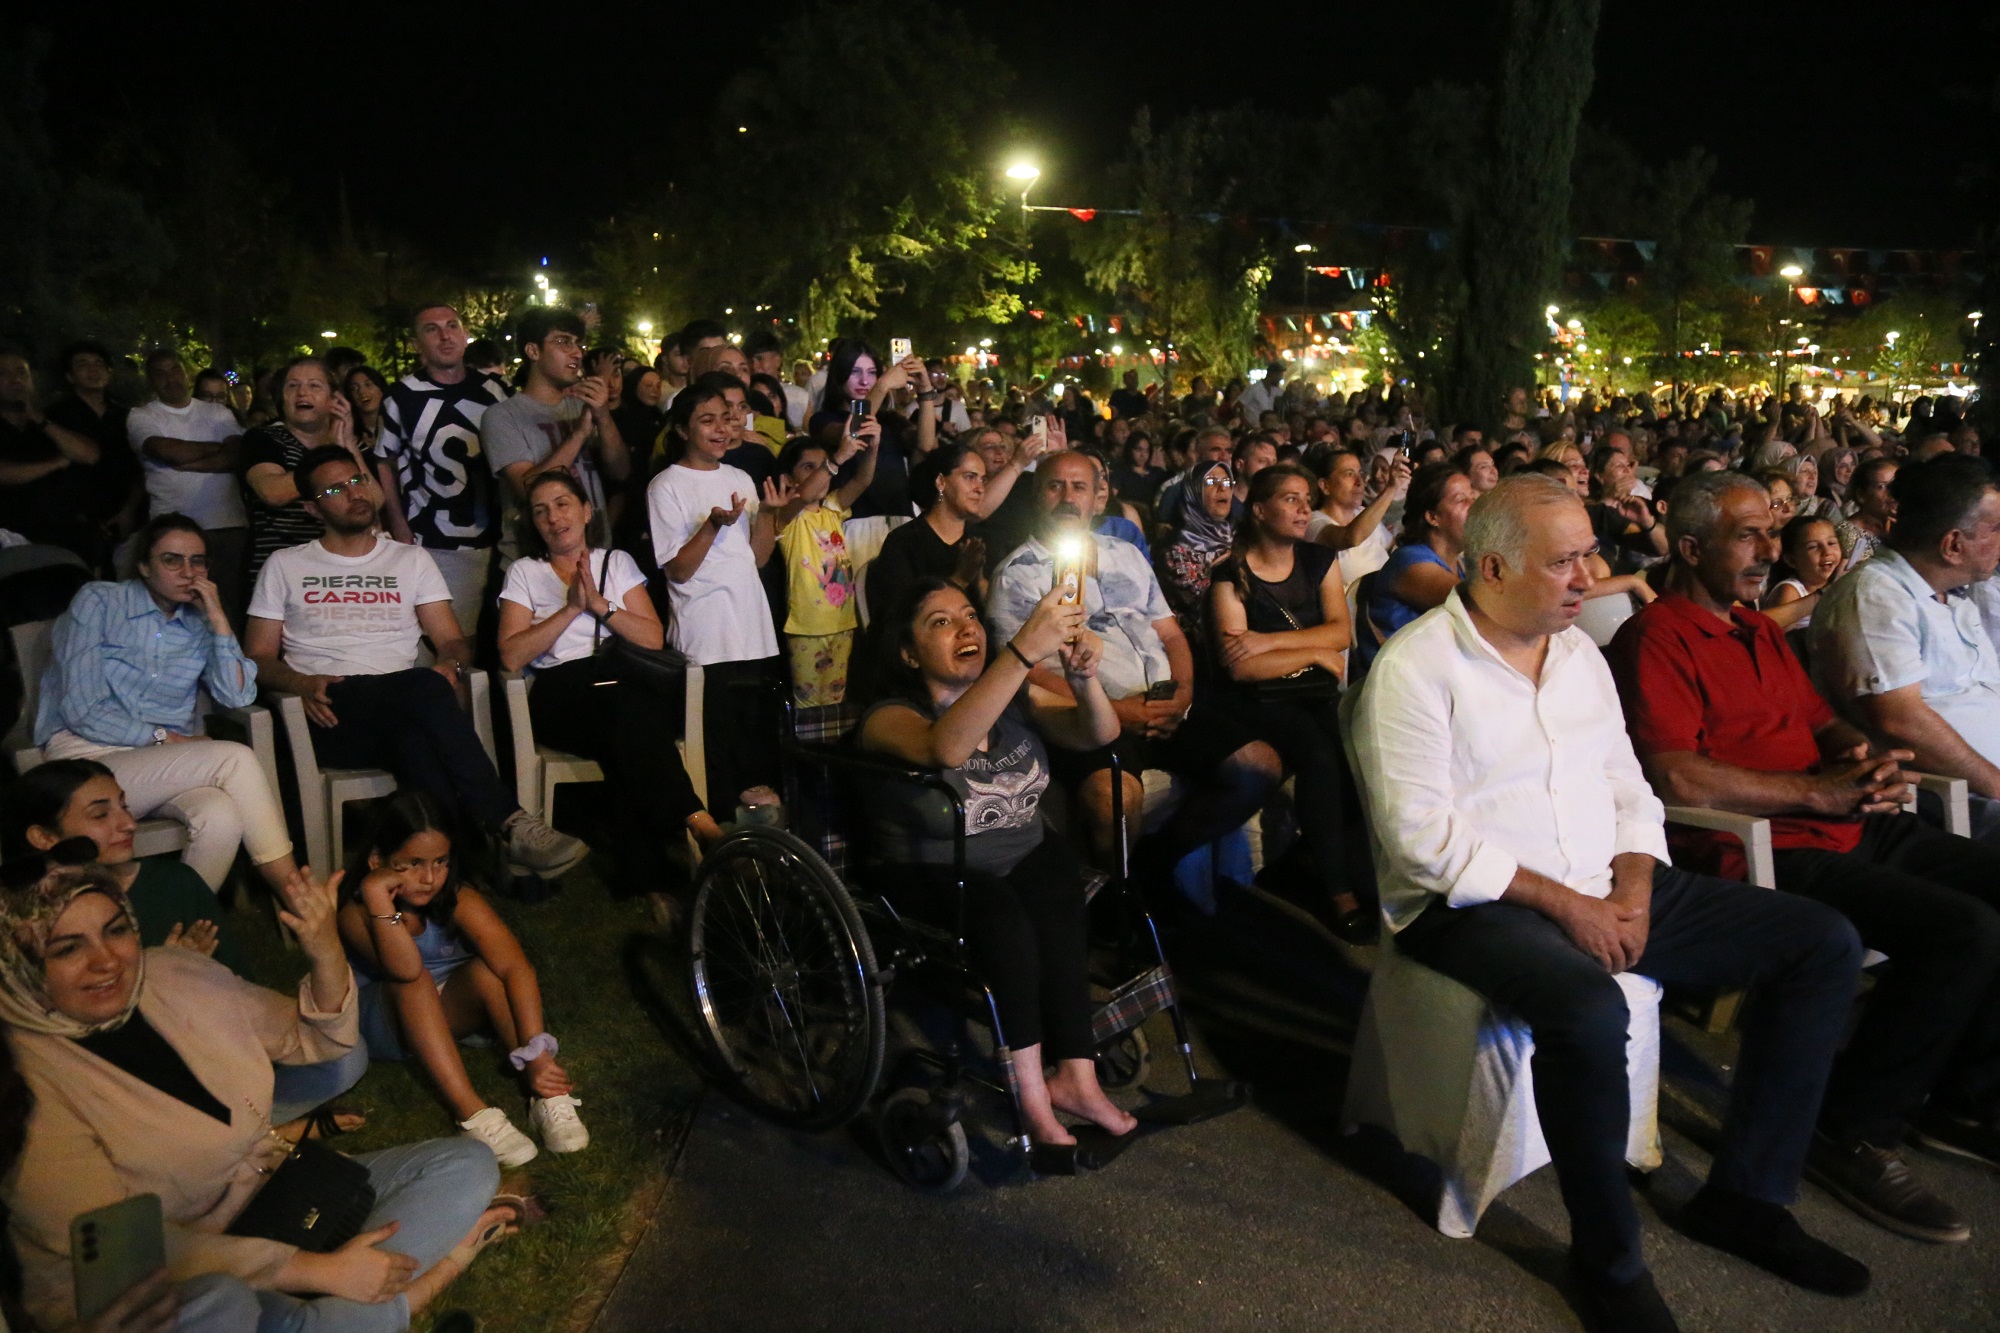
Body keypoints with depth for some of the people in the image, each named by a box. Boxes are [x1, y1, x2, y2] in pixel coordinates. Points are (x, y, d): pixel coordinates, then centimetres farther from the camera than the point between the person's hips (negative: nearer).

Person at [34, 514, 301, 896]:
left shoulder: (200, 624, 14)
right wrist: (162, 738, -9)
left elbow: (237, 697, -3)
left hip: (166, 767, 4)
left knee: (222, 817, -34)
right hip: (87, 758, -4)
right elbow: (82, 710, -7)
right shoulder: (98, 601, 2)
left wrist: (218, 619, -3)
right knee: (234, 758, -28)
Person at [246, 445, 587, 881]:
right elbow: (258, 657, 12)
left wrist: (452, 666, -12)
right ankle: (510, 825, -44)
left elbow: (453, 641, 14)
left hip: (402, 710, 2)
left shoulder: (411, 559, 21)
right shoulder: (285, 566, 18)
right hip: (331, 716, -2)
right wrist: (301, 683, -11)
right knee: (425, 688, -36)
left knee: (415, 738, -39)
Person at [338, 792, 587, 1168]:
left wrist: (536, 1054, -41)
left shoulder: (458, 900, -19)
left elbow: (515, 966, -32)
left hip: (447, 1010, 2)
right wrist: (377, 896, -47)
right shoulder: (356, 913, -23)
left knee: (489, 969, -29)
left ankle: (547, 1095, -31)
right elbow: (405, 970, -42)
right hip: (387, 1022, -2)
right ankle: (472, 1113, -39)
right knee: (414, 983, -34)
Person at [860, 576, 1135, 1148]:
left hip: (1027, 856, 4)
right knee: (1003, 913, -33)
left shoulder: (1014, 698, 5)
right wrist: (1025, 649, -43)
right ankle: (1035, 1096, -25)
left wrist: (1083, 678, -30)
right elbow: (946, 747, -36)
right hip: (936, 877, -4)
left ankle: (1074, 1076, -23)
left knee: (1058, 899, -28)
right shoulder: (889, 719, -12)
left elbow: (1098, 734, -7)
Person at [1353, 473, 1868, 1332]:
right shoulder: (1415, 667, -12)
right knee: (1589, 1011, -38)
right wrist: (1560, 902, -19)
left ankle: (1744, 1195, 9)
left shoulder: (1578, 651, 12)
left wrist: (1632, 889, -6)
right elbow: (1423, 833, -18)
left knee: (1823, 943, 1)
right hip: (1472, 905, -8)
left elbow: (1629, 791, 14)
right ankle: (1607, 1258, -11)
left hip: (1604, 892, 8)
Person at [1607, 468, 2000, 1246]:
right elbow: (1676, 778, -20)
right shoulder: (1657, 638, -9)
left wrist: (1864, 758, 1)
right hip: (1767, 852, -10)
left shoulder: (1760, 630, 22)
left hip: (1857, 829, 10)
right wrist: (1821, 790, -16)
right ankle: (1856, 1131, -8)